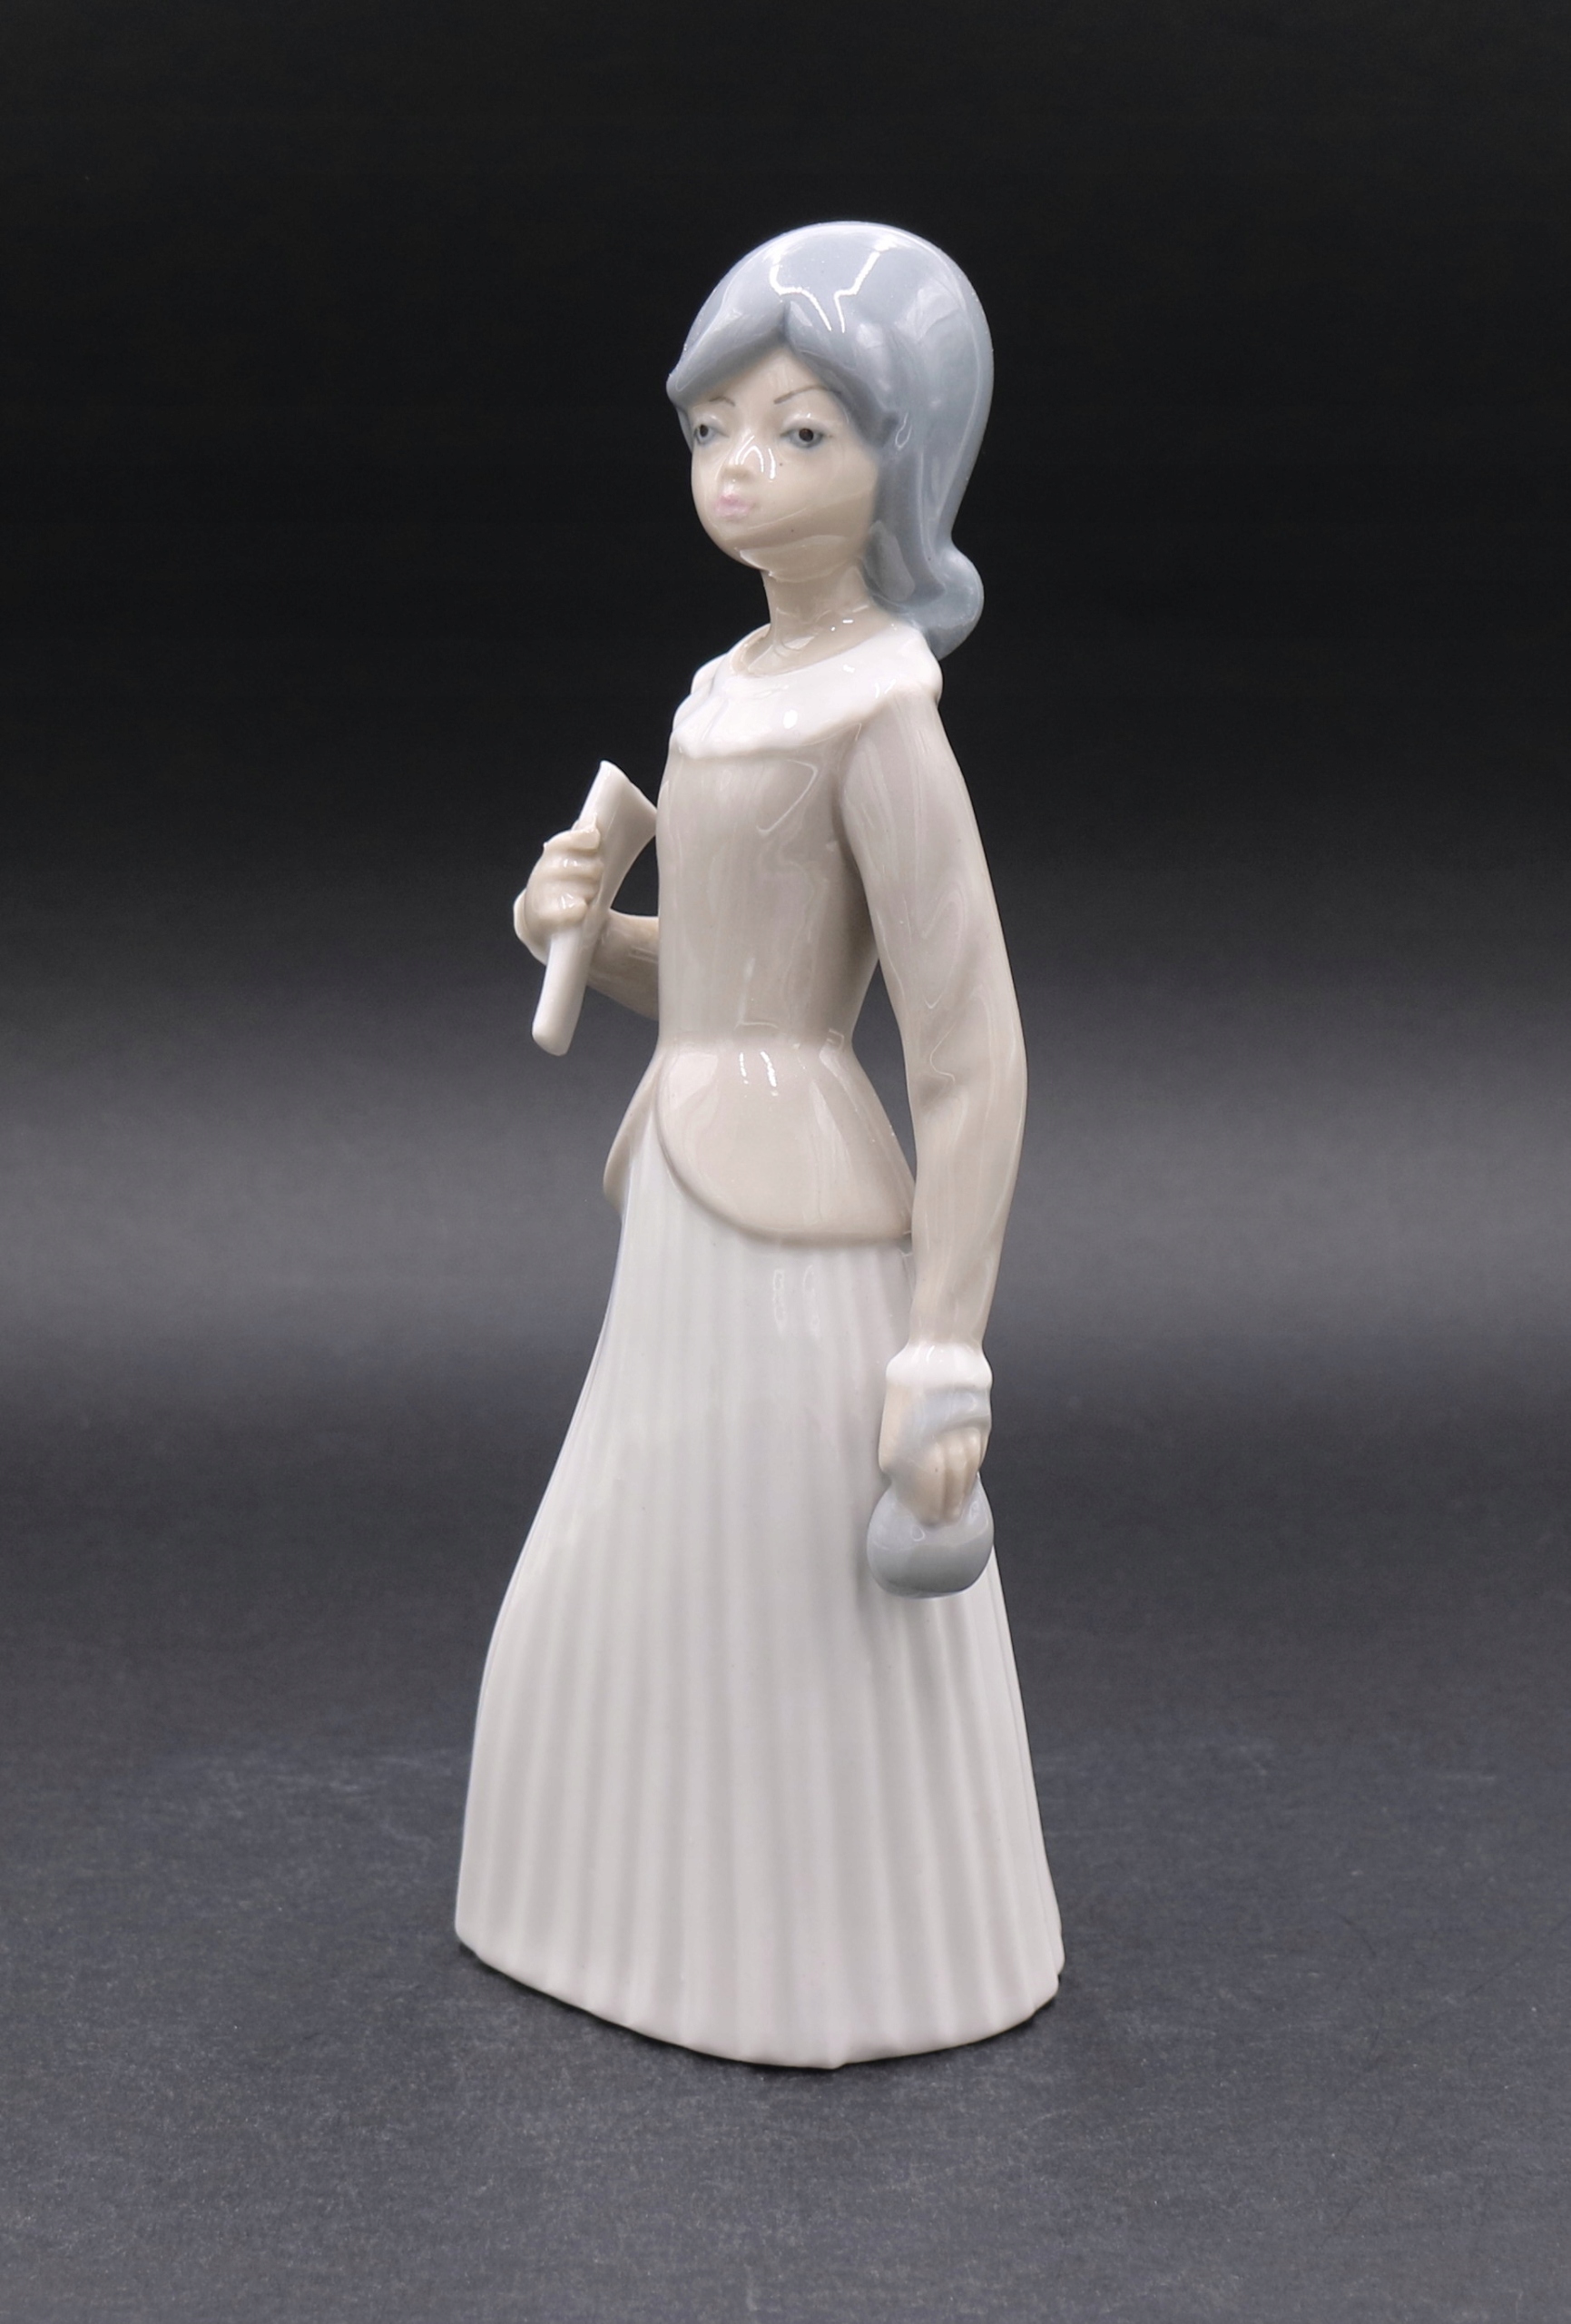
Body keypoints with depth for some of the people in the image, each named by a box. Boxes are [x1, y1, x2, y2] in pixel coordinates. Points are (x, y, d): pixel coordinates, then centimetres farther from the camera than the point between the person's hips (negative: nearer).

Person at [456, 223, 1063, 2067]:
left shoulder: (882, 726, -17)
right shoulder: (740, 695, 9)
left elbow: (974, 1056, -18)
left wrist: (943, 1356, -20)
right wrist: (580, 932, -2)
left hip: (803, 1236, -9)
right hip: (688, 1223, 9)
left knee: (815, 1625, 6)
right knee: (634, 1602, 19)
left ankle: (848, 1961, 27)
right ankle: (711, 1902, 38)